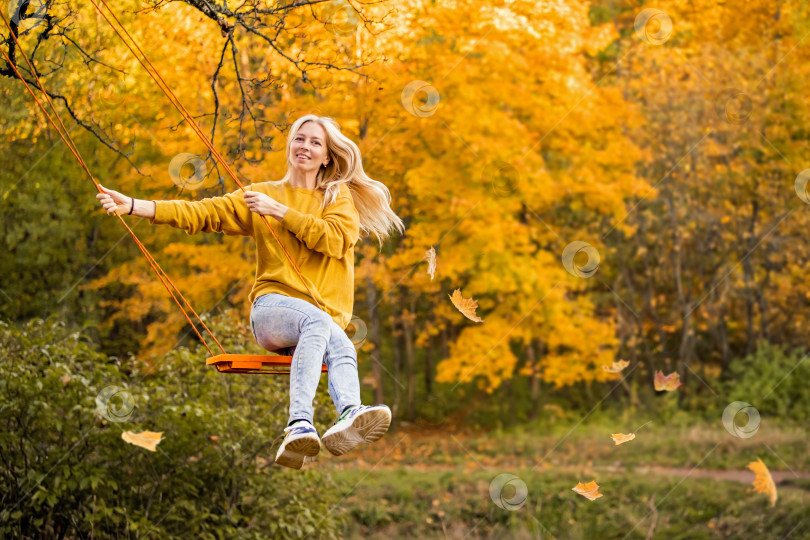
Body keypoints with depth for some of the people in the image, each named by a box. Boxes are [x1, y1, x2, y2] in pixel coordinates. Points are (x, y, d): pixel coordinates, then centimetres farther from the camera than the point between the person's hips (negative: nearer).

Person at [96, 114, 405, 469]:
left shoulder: (340, 197, 19)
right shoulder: (262, 195, 20)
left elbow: (335, 239, -2)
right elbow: (201, 213, 10)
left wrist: (280, 212, -3)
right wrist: (133, 206, -1)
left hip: (324, 317, 1)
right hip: (272, 308, -1)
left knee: (342, 352, -35)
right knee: (319, 321, -37)